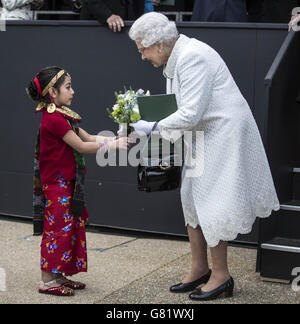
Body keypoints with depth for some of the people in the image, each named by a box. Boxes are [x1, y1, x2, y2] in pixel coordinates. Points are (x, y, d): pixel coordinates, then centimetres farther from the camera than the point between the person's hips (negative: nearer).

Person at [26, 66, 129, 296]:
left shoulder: (62, 116, 14)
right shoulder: (54, 119, -18)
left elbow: (88, 137, 10)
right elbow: (81, 146, -18)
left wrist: (115, 139, -2)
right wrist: (113, 145, -14)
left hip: (67, 183, 10)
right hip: (57, 184, -10)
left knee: (70, 226, 12)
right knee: (58, 228, -5)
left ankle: (59, 276, 20)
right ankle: (47, 281, 2)